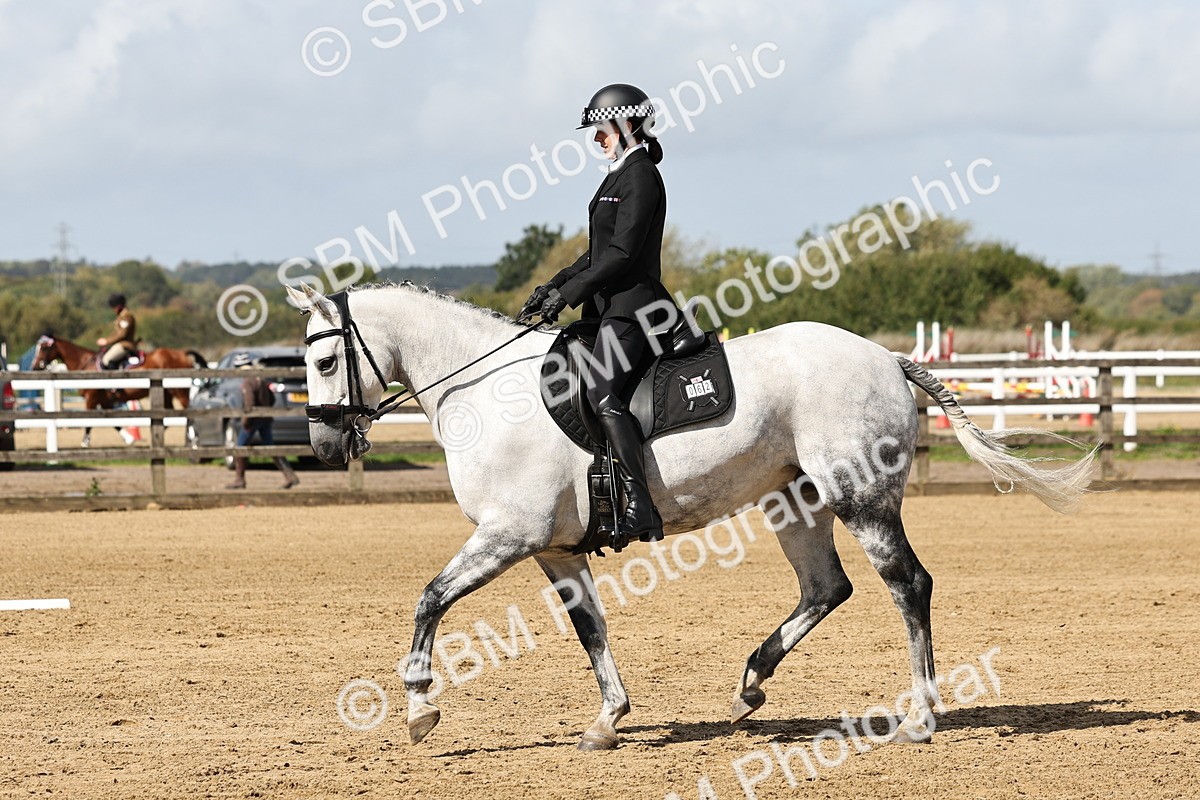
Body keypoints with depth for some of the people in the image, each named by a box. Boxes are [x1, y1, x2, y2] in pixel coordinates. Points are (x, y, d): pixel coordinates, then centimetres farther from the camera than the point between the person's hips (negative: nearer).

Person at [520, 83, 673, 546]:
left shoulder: (641, 177, -11)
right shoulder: (620, 176, 20)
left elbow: (622, 253, -19)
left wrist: (568, 294, -18)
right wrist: (554, 286, 13)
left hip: (632, 303, -11)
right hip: (608, 306, 11)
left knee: (602, 393, -25)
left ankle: (640, 508, -31)